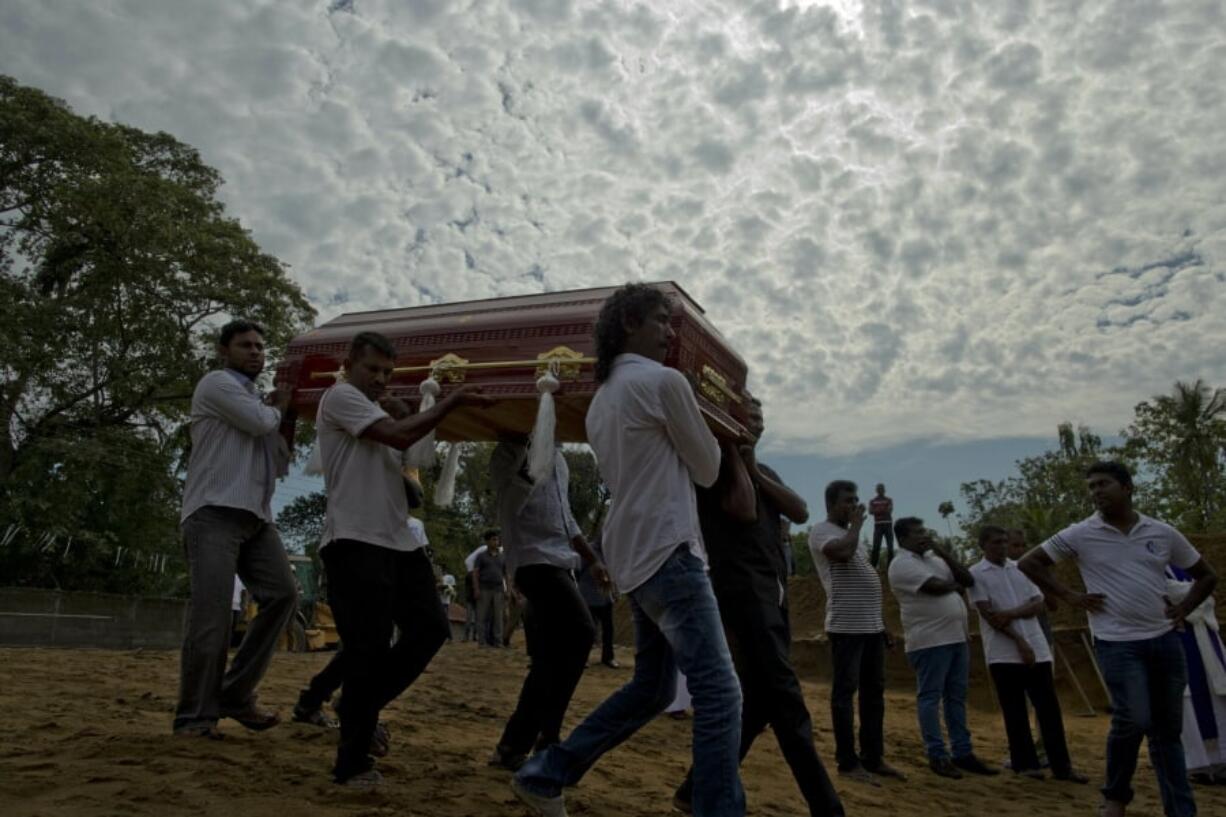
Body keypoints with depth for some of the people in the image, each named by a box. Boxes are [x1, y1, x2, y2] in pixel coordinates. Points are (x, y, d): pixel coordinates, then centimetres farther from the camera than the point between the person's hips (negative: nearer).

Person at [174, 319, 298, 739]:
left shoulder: (257, 402, 27)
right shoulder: (216, 383, 3)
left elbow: (279, 465, 22)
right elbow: (260, 421, -12)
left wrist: (282, 415, 14)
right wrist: (278, 408, 10)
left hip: (255, 516, 8)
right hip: (215, 513, -8)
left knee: (282, 595, -6)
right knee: (211, 612, -11)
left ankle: (236, 695, 3)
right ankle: (195, 715, 0)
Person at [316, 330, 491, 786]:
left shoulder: (379, 413, 25)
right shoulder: (340, 397, -3)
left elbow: (405, 453, 20)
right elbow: (400, 436, -16)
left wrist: (403, 414, 10)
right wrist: (451, 401, -9)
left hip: (399, 541, 9)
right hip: (355, 542, -9)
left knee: (430, 629, 4)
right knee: (370, 647, -6)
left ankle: (358, 709, 22)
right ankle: (352, 762, 9)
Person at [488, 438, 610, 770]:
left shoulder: (557, 458, 21)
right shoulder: (513, 453, -2)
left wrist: (591, 560, 25)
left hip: (559, 563, 9)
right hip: (535, 561, -9)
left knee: (549, 661, 8)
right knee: (580, 633, -21)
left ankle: (512, 747, 16)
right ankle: (547, 737, -13)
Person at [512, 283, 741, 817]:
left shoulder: (600, 400, 18)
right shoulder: (664, 380, -7)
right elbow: (707, 468, -1)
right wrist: (705, 434, 19)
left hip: (632, 556, 9)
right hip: (668, 550, -9)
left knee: (651, 687, 17)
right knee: (718, 691, -10)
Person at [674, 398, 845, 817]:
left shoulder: (763, 470, 22)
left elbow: (800, 512, 8)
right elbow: (744, 510, -17)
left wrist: (756, 471, 1)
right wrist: (734, 455, -7)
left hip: (773, 592, 9)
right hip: (742, 590, -9)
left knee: (758, 699, 8)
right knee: (785, 700, -11)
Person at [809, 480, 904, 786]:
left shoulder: (851, 534, 22)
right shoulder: (822, 531, -5)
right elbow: (843, 553, -27)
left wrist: (882, 623, 20)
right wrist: (856, 524, -9)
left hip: (872, 625, 9)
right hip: (846, 627, -9)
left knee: (874, 692, 12)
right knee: (845, 692, -3)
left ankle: (874, 758, 21)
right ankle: (848, 762, 4)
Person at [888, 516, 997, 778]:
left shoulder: (935, 558, 16)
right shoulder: (902, 564, -9)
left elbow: (968, 580, 6)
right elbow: (937, 586, -18)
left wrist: (941, 550, 0)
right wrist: (956, 584, 4)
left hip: (957, 638, 8)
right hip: (929, 641, -8)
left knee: (957, 697, 11)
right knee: (930, 698, -2)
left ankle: (963, 753, 17)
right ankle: (937, 756, 4)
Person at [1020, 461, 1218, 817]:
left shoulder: (1163, 533, 5)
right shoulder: (1081, 534, -4)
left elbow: (1207, 575, 18)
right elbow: (1029, 563, 2)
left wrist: (1183, 610, 5)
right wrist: (1069, 596, -4)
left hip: (1164, 640, 3)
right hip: (1117, 643, -3)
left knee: (1168, 729, 10)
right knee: (1133, 720, -15)